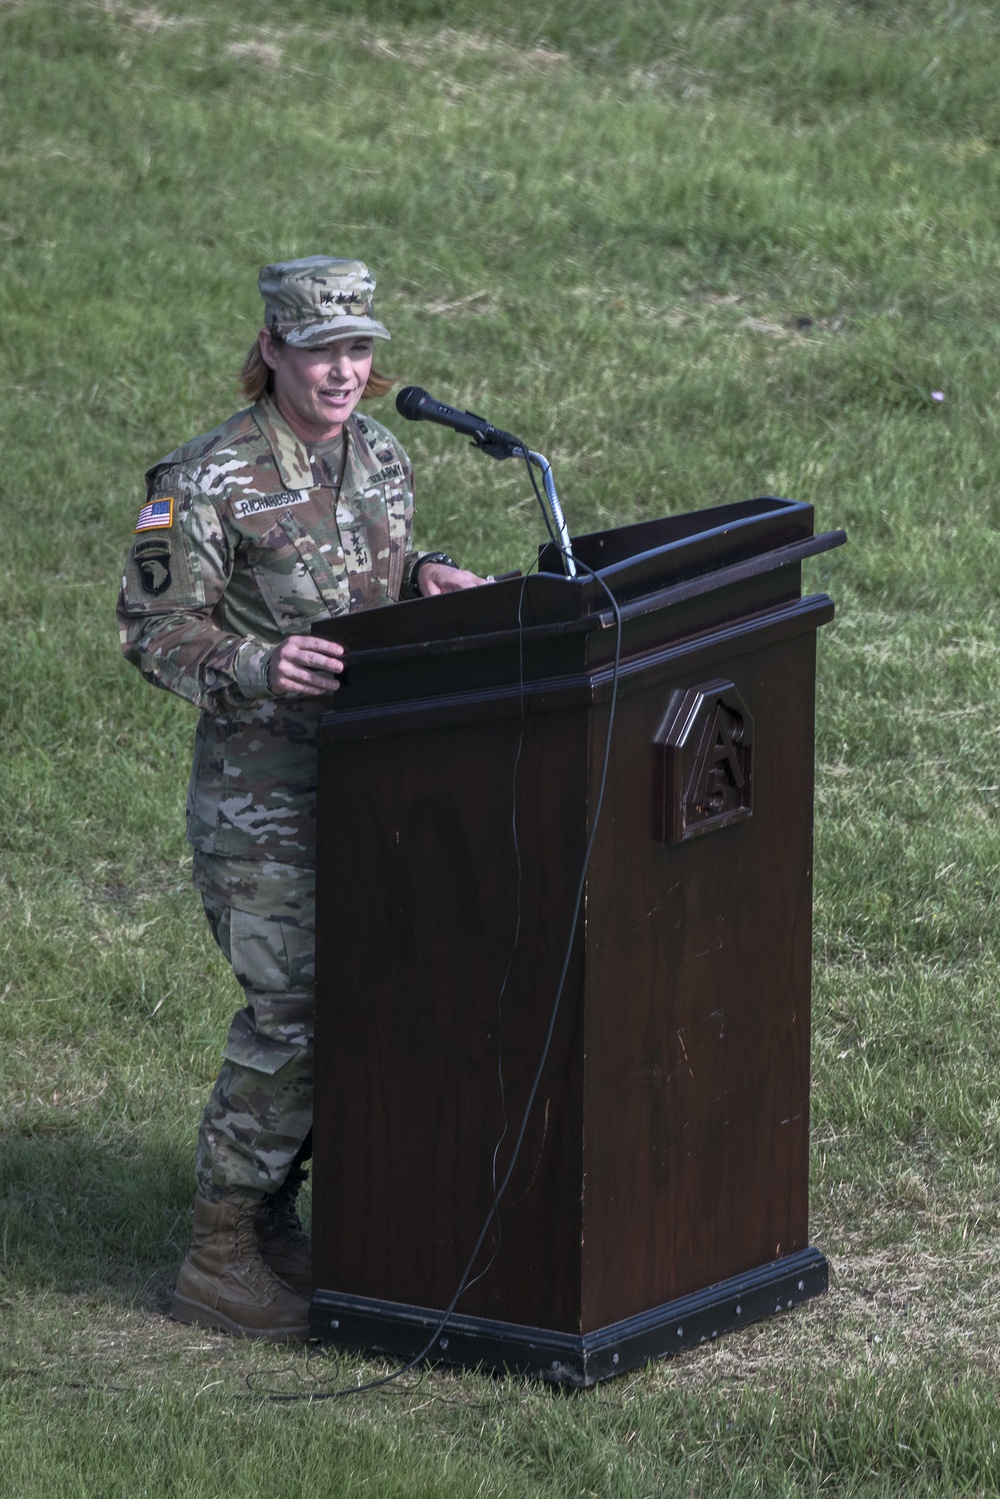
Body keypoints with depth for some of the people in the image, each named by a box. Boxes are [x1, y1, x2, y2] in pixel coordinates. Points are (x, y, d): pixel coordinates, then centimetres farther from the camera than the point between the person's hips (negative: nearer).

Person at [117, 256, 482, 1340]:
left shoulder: (379, 456, 6)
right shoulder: (210, 481, -15)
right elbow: (152, 629, -11)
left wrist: (424, 579, -1)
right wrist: (256, 670, -27)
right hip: (262, 777, -7)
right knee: (291, 1013, -10)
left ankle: (272, 1220, 25)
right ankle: (220, 1259, 2)